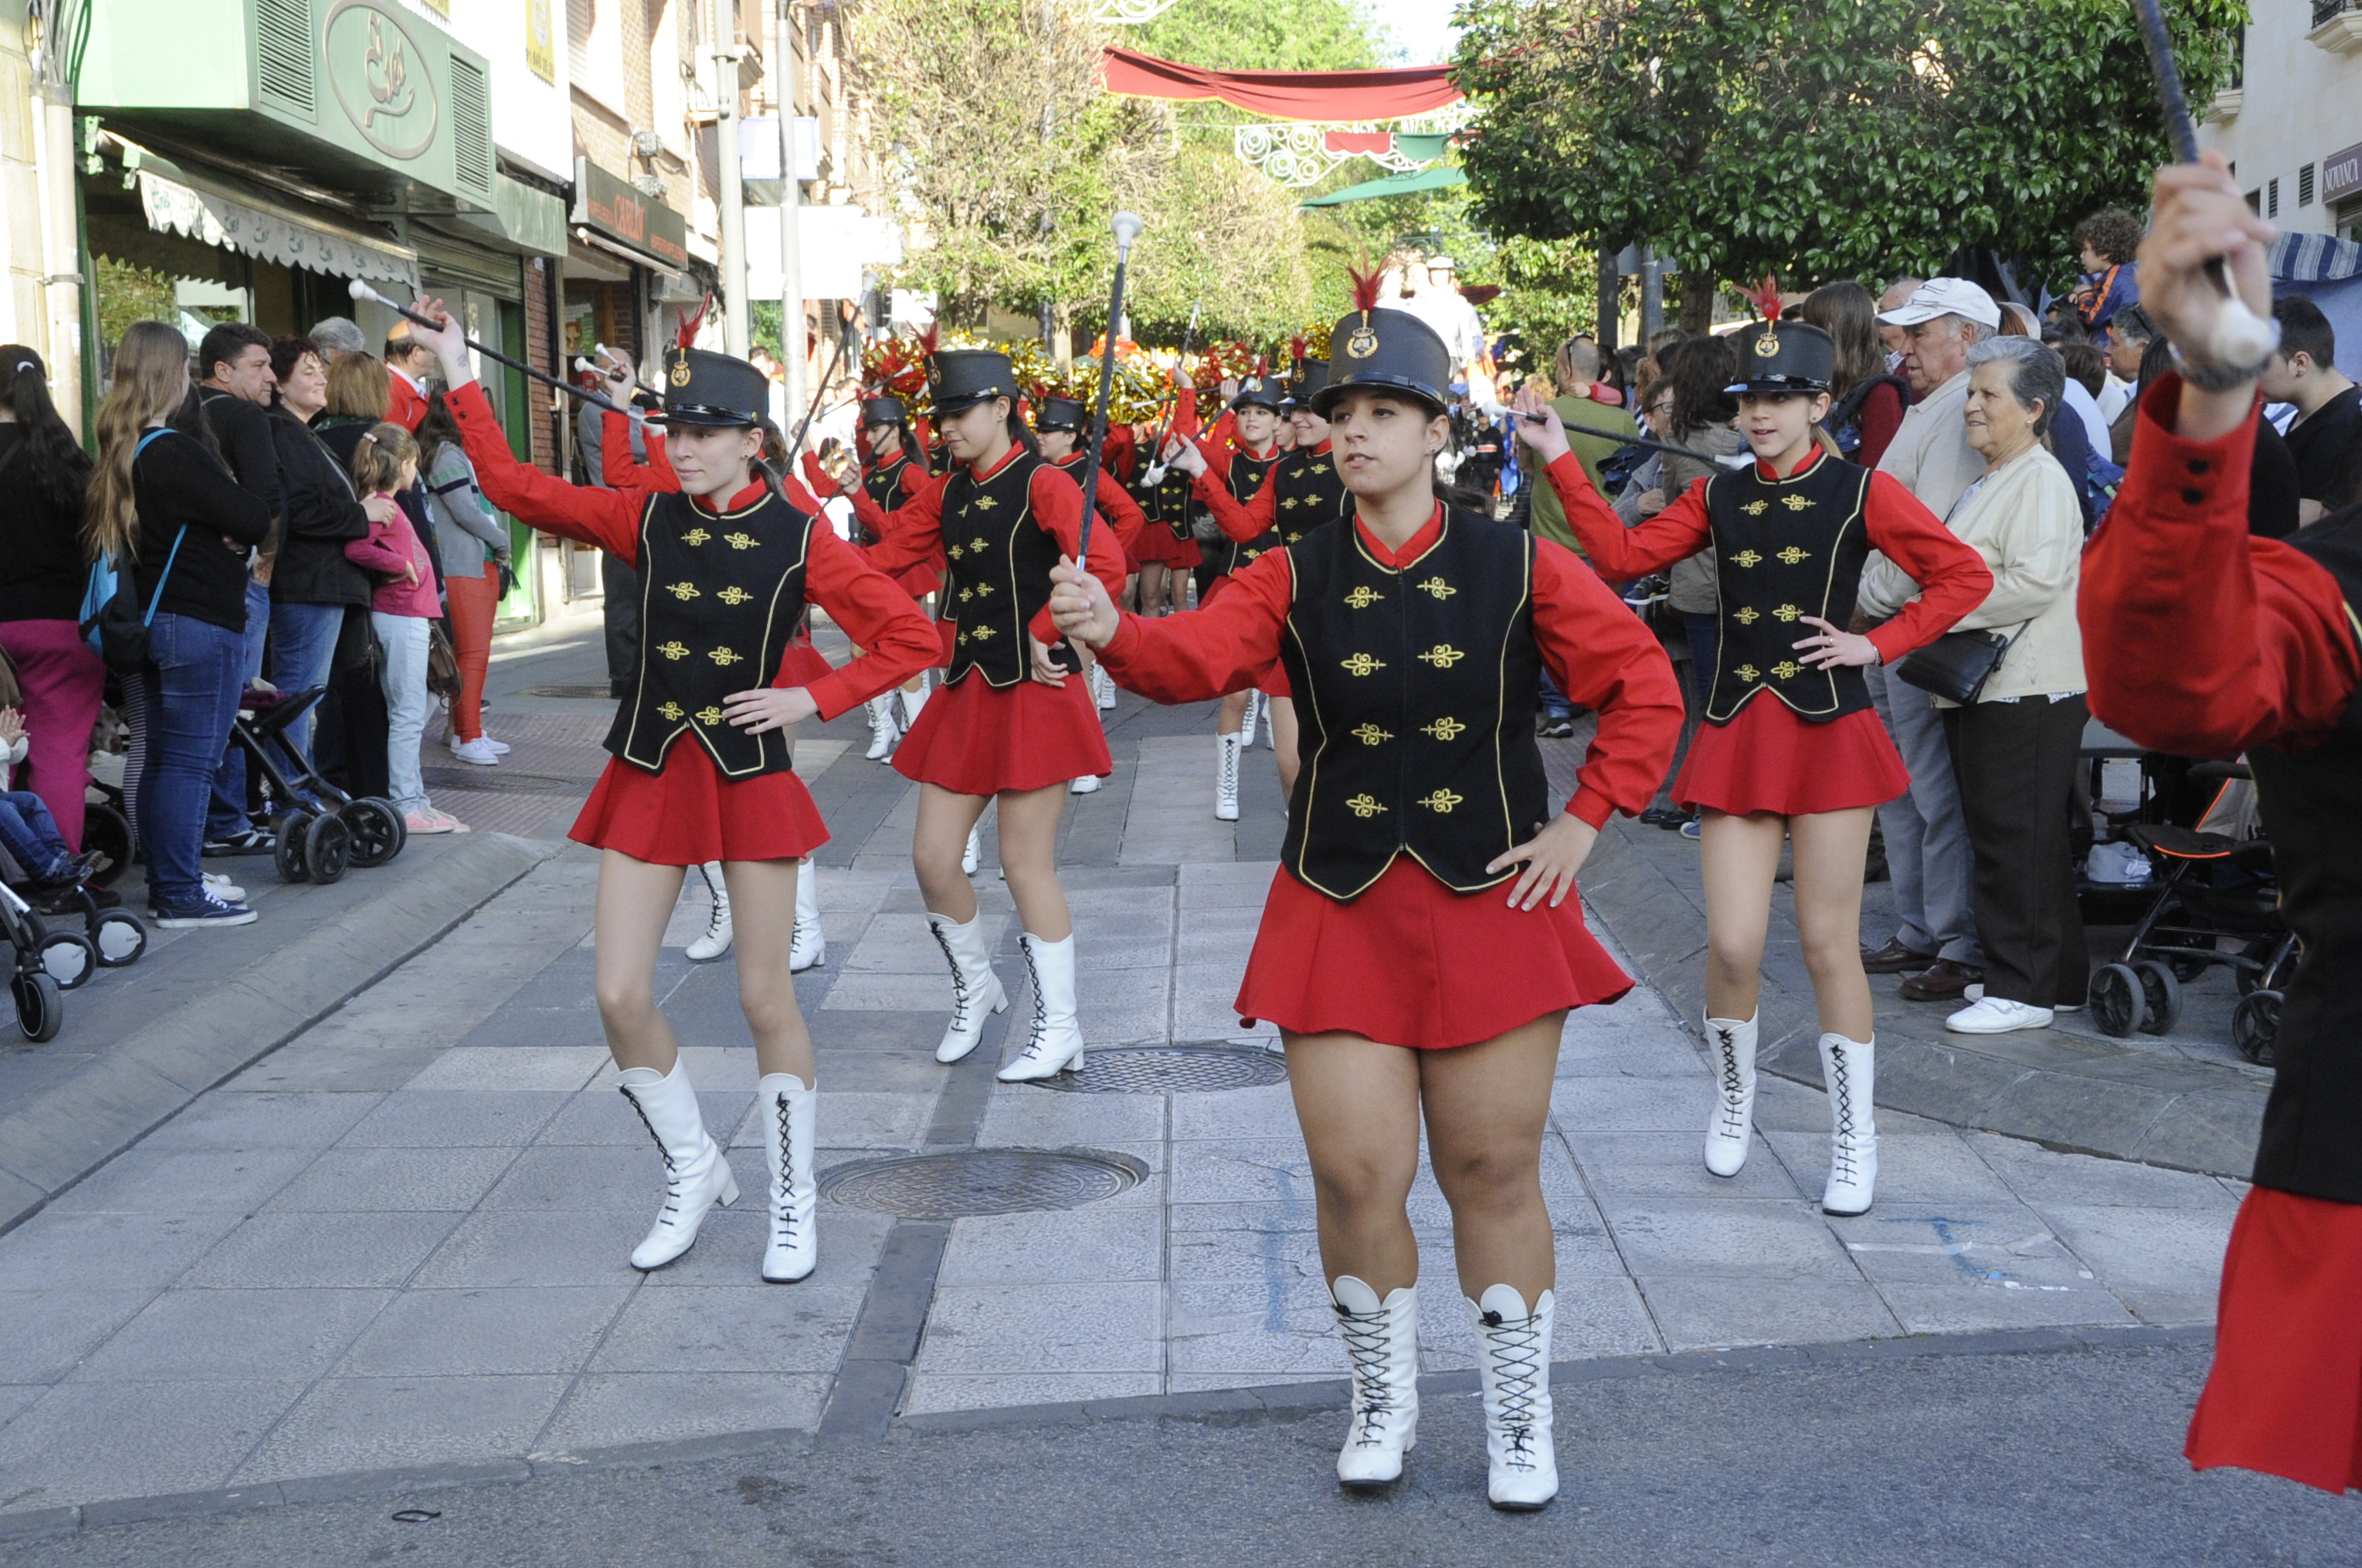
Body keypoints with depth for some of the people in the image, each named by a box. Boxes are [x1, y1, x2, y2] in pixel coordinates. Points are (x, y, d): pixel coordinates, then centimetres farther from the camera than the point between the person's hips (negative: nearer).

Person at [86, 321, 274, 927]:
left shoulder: (122, 452, 10)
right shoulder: (177, 453, -18)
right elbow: (256, 522, -18)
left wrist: (218, 531, -1)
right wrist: (238, 529, 5)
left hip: (154, 620, 9)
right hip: (201, 625, -9)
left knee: (164, 759, 15)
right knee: (192, 761, -5)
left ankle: (166, 886, 22)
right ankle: (181, 897, -2)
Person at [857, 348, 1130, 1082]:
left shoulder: (1041, 483, -10)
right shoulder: (949, 493, 11)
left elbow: (1106, 565, -23)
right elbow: (884, 559, 10)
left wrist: (1045, 633, -18)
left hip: (1030, 694, -7)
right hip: (965, 692, 7)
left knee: (1025, 862, -2)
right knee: (932, 857, 5)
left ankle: (1059, 1029, 10)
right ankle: (976, 988, 29)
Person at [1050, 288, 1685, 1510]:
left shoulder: (1519, 567, -2)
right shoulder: (1294, 578, 0)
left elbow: (1646, 689, 2)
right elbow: (1195, 659, -17)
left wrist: (1583, 821, -3)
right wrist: (1111, 630, -37)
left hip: (1492, 905, -1)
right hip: (1341, 909, 1)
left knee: (1492, 1173, 6)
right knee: (1355, 1176, -1)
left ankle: (1518, 1416, 26)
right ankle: (1384, 1397, 26)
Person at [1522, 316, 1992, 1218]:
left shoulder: (1862, 492, -1)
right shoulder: (1717, 496, 9)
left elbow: (1964, 576, -1)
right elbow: (1622, 555, 0)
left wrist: (1878, 644, -8)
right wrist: (1561, 463, -4)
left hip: (1828, 732, -2)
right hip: (1736, 737, 3)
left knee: (1828, 943, 1)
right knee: (1733, 946, -3)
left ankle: (1855, 1139, 15)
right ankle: (1733, 1100, 25)